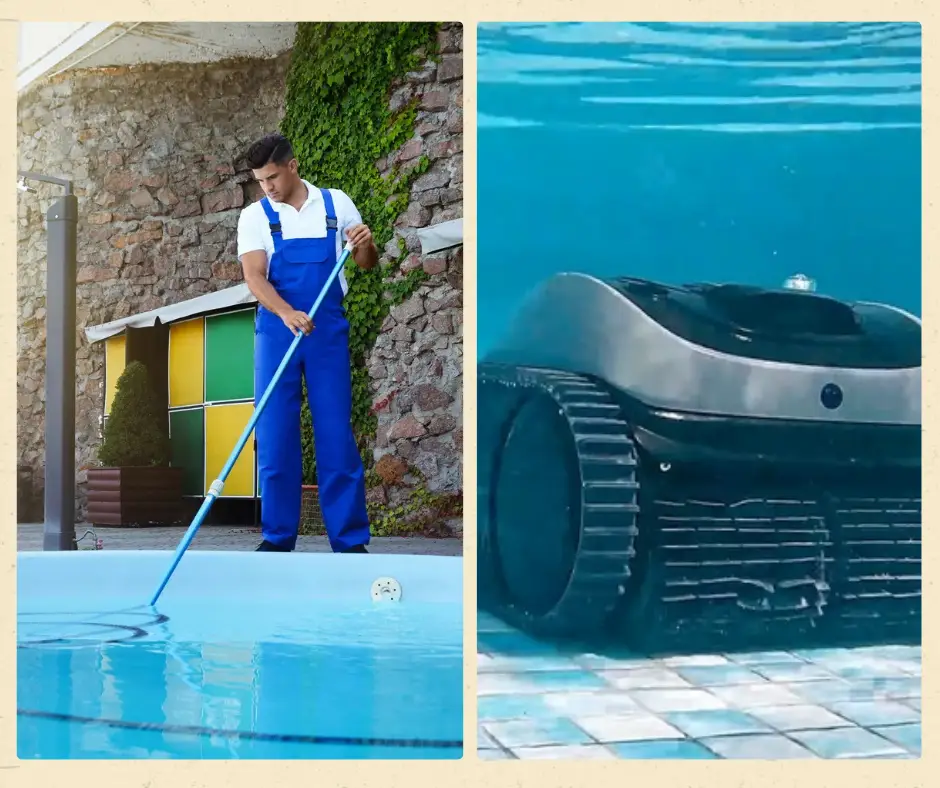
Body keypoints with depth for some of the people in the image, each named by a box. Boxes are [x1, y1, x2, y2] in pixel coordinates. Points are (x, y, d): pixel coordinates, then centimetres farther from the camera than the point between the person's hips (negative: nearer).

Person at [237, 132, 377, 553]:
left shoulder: (336, 203, 5)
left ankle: (350, 538, 5)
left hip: (328, 329, 0)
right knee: (274, 435, 0)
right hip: (276, 329, 0)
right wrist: (287, 313, -28)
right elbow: (254, 276, -10)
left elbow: (367, 263, 11)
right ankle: (277, 535, 10)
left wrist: (366, 245, -13)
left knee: (336, 432, 0)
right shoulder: (254, 216, 2)